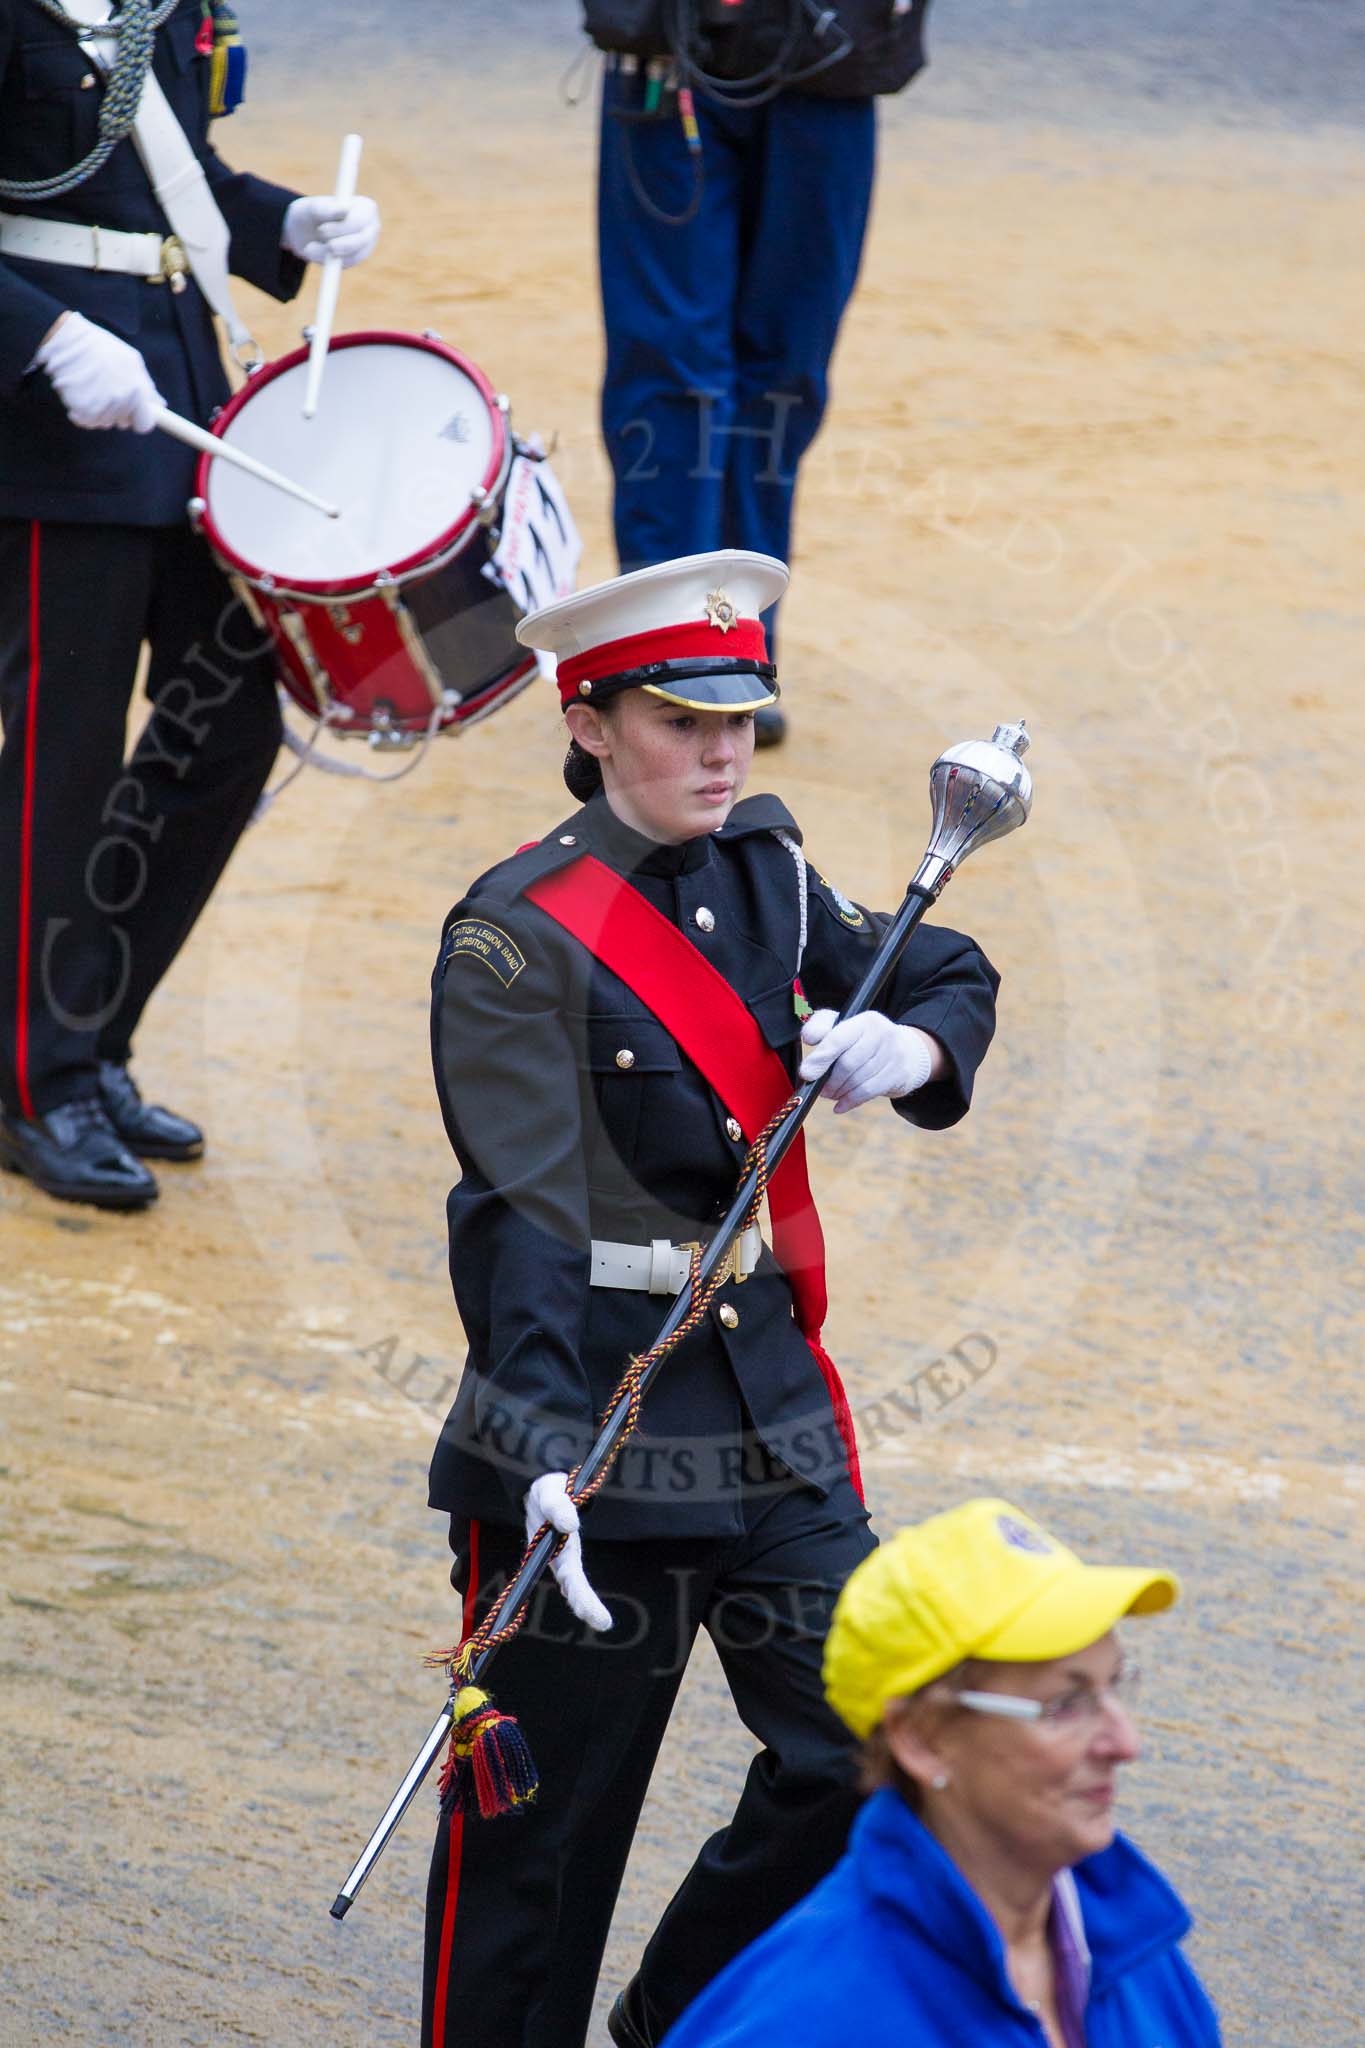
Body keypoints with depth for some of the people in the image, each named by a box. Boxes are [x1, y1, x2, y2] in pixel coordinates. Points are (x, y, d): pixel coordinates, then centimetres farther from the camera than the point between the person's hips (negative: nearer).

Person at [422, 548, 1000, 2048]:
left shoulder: (761, 871, 6)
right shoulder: (519, 935, -14)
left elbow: (949, 977, 17)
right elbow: (522, 1218, -22)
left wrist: (910, 1046, -8)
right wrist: (541, 1455, -33)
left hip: (769, 1398, 7)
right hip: (594, 1411, -6)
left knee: (862, 1749, 7)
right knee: (545, 1812, 3)